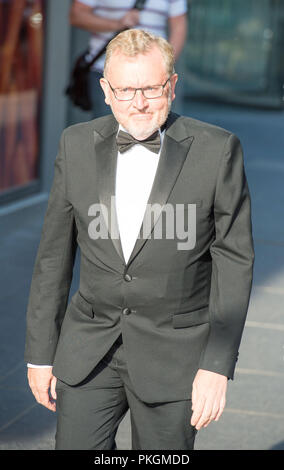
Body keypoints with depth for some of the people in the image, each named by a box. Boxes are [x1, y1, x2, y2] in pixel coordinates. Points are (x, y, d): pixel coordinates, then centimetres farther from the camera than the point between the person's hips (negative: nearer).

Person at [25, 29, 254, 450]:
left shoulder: (217, 150, -9)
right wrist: (40, 352, 7)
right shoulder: (77, 145, 0)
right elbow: (55, 253, 6)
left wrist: (217, 366, -12)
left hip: (173, 354, -2)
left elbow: (234, 261, -7)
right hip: (89, 349, 2)